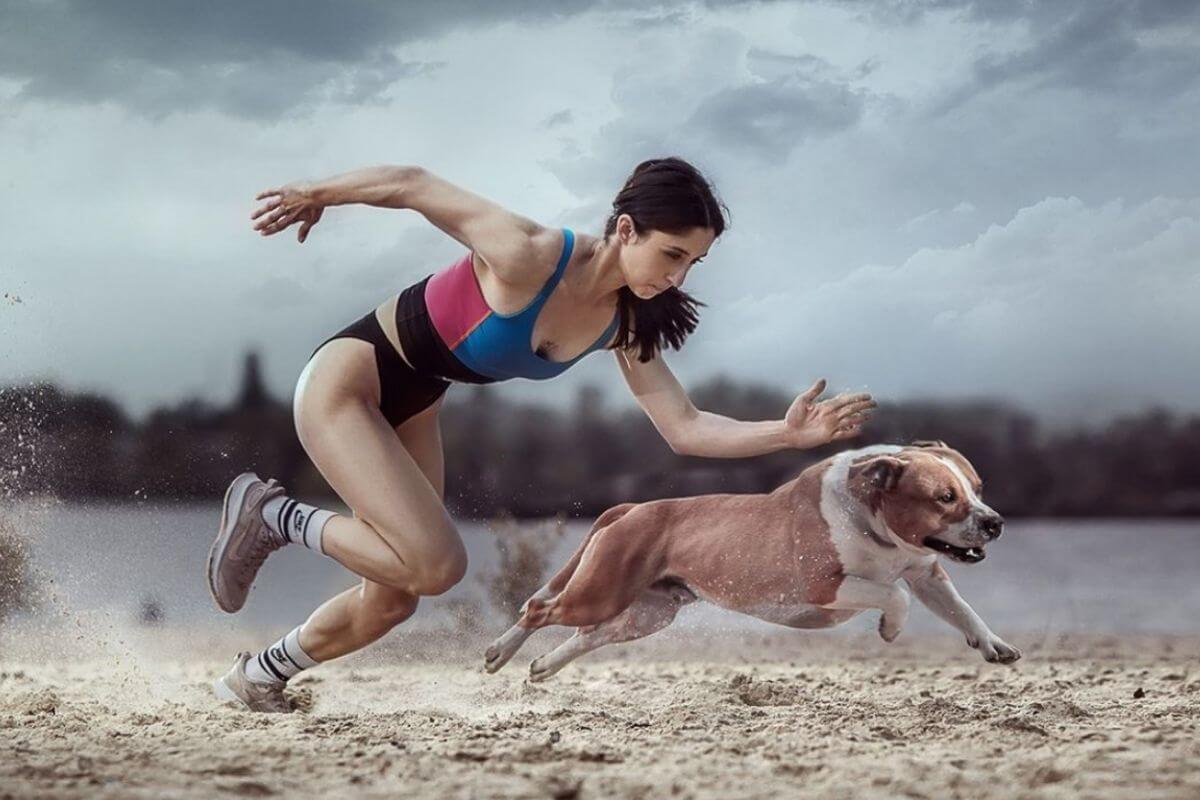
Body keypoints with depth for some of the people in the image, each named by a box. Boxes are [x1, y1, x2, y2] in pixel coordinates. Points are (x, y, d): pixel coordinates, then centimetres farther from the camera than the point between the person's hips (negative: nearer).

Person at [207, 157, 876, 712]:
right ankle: (272, 513, -1)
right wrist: (314, 196, -8)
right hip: (347, 382, -8)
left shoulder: (625, 324, -8)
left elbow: (685, 428, -9)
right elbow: (413, 185, -21)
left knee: (392, 600, 11)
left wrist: (790, 433, -23)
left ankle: (255, 677, 35)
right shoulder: (528, 257, -31)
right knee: (437, 565, -21)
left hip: (411, 412, 8)